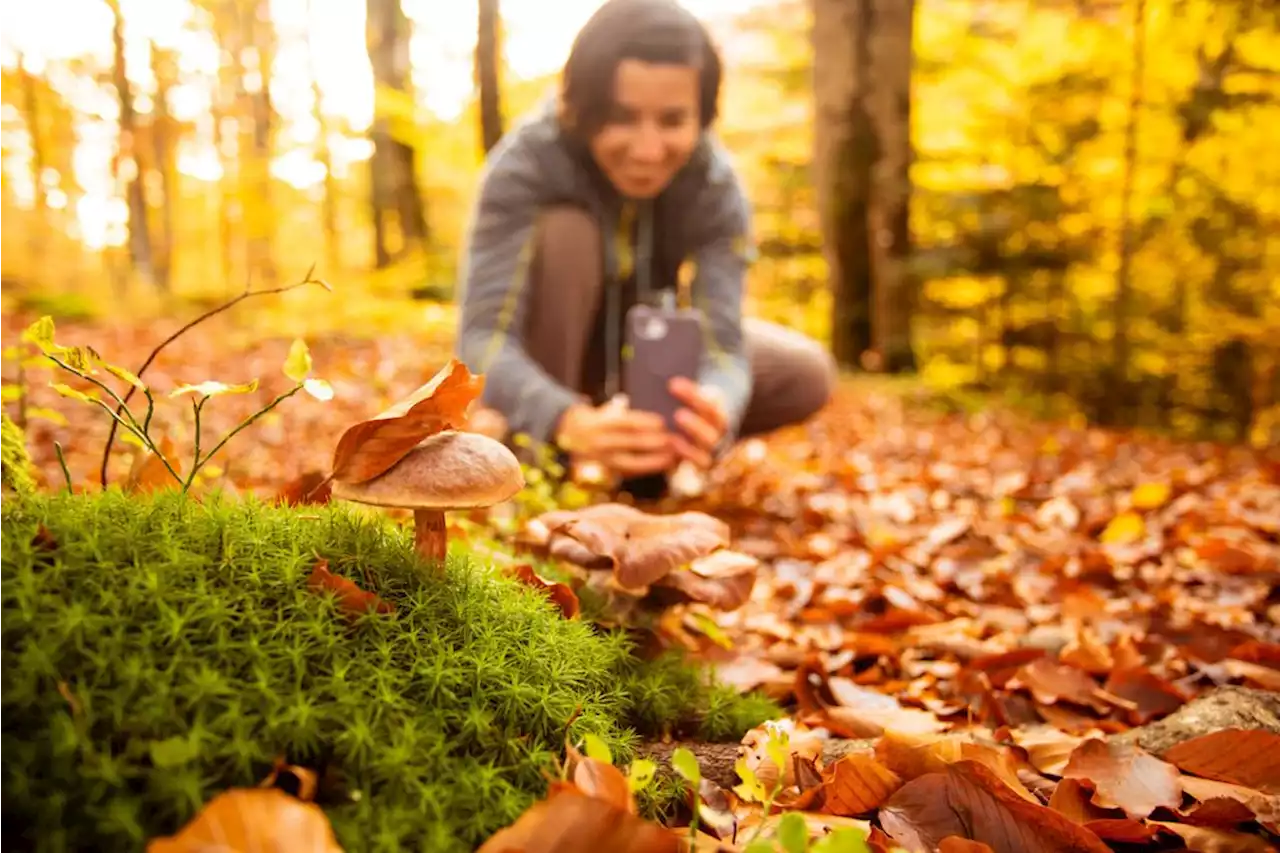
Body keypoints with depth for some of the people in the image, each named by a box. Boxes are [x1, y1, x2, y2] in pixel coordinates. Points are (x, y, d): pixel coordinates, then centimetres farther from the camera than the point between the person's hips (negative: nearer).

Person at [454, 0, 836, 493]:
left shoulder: (716, 186, -24)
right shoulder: (525, 163, -31)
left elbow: (721, 341, -34)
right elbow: (482, 336, -41)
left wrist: (713, 418, -58)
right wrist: (569, 423, -61)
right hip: (545, 358, -2)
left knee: (806, 375, -17)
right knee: (565, 232, -34)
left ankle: (644, 453, 2)